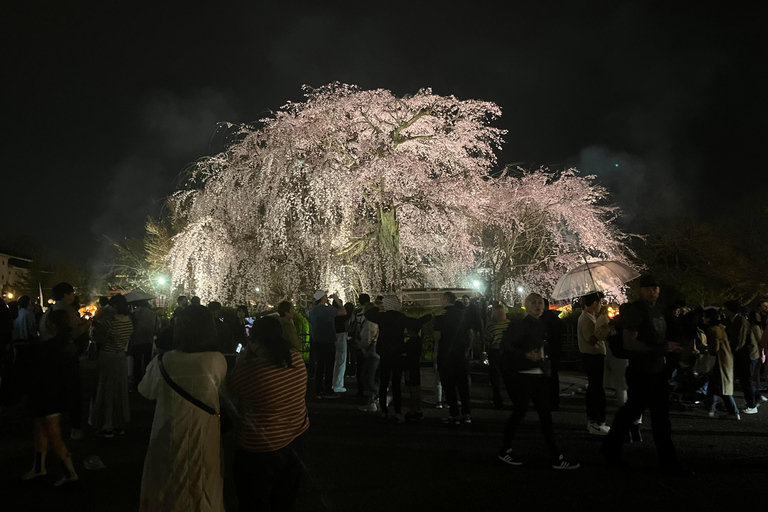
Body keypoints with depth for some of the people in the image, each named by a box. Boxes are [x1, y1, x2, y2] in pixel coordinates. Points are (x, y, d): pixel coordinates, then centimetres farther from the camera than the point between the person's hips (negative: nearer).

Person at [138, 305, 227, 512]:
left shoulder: (165, 361, -18)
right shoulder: (218, 361, -18)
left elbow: (145, 391, 2)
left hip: (170, 439, 0)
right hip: (203, 438, 0)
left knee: (168, 490, 24)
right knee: (202, 490, 21)